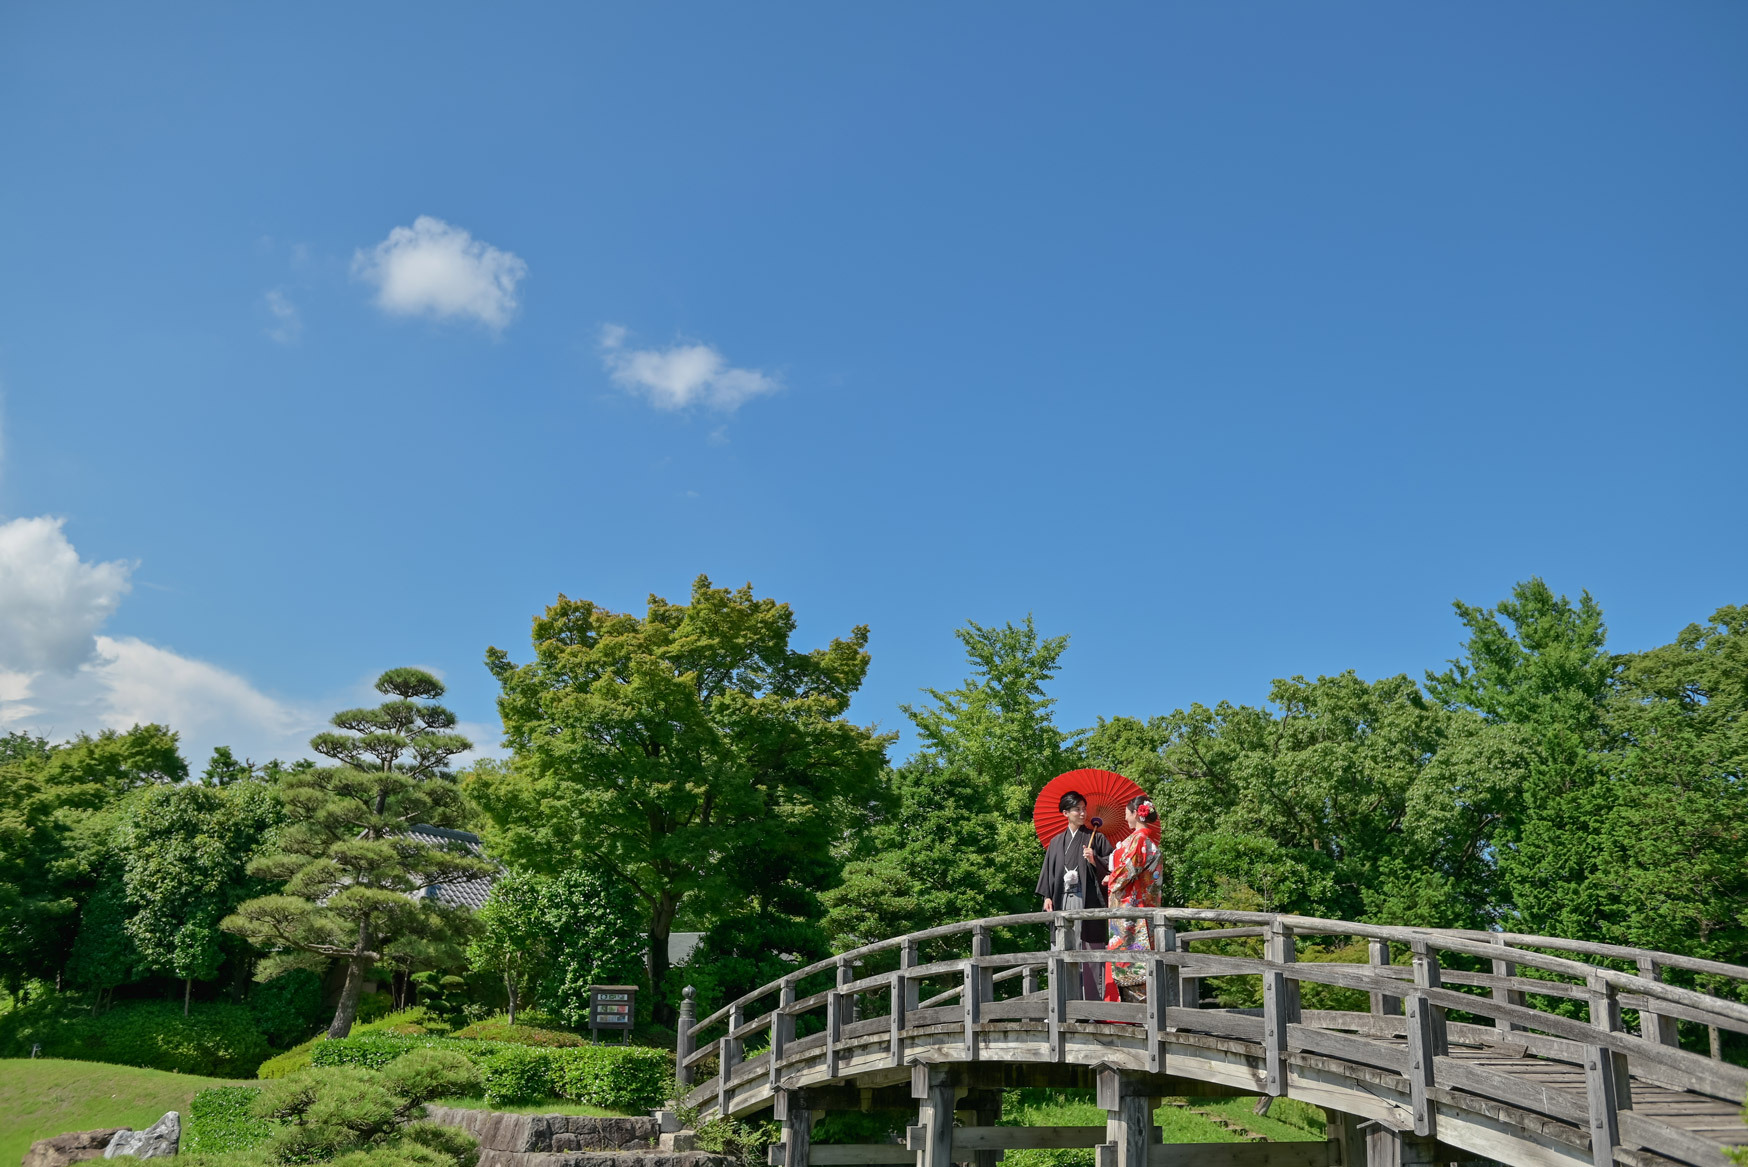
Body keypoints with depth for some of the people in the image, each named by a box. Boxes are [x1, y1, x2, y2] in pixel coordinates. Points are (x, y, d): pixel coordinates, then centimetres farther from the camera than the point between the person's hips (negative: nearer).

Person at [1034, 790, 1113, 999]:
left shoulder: (1096, 838, 9)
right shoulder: (1056, 842, 18)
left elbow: (1111, 864, 3)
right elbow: (1049, 870, 15)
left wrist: (1095, 860, -14)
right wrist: (1047, 896, 5)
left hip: (1088, 899, -3)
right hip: (1062, 900, 3)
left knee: (1089, 947, -7)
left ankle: (1093, 997, -5)